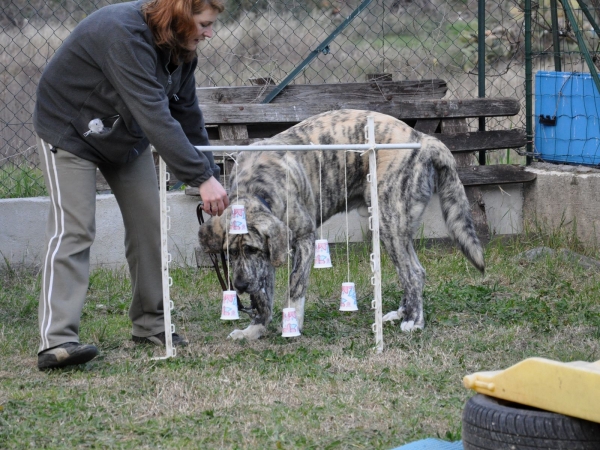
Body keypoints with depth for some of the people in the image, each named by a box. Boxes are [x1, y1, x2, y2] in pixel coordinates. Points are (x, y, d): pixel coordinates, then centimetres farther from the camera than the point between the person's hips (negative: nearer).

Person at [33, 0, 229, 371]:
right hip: (70, 130, -8)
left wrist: (211, 176, -7)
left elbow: (188, 116, -1)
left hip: (128, 136, 8)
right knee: (74, 228, -17)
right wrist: (202, 178, -42)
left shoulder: (180, 48, -7)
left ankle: (150, 325, 13)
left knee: (149, 224, 3)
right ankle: (57, 341, -23)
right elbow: (155, 117, -41)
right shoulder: (124, 35, -36)